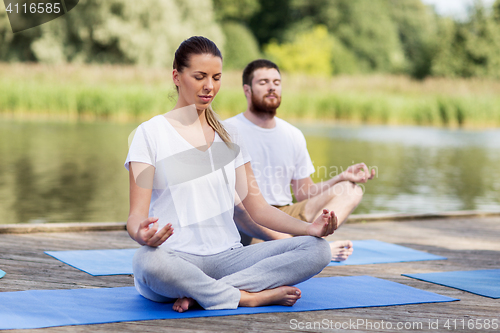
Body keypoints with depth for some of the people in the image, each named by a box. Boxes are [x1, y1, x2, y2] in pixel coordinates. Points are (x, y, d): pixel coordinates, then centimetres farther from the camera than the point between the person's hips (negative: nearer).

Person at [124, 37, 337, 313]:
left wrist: (309, 227, -4)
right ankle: (251, 296, -23)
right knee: (147, 261, -42)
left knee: (317, 249, -17)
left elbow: (256, 206, 14)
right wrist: (141, 234, -32)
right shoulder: (150, 133, 2)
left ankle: (199, 295, -24)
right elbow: (137, 214, -6)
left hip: (227, 256, 5)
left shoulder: (228, 136, 17)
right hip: (176, 257, -5)